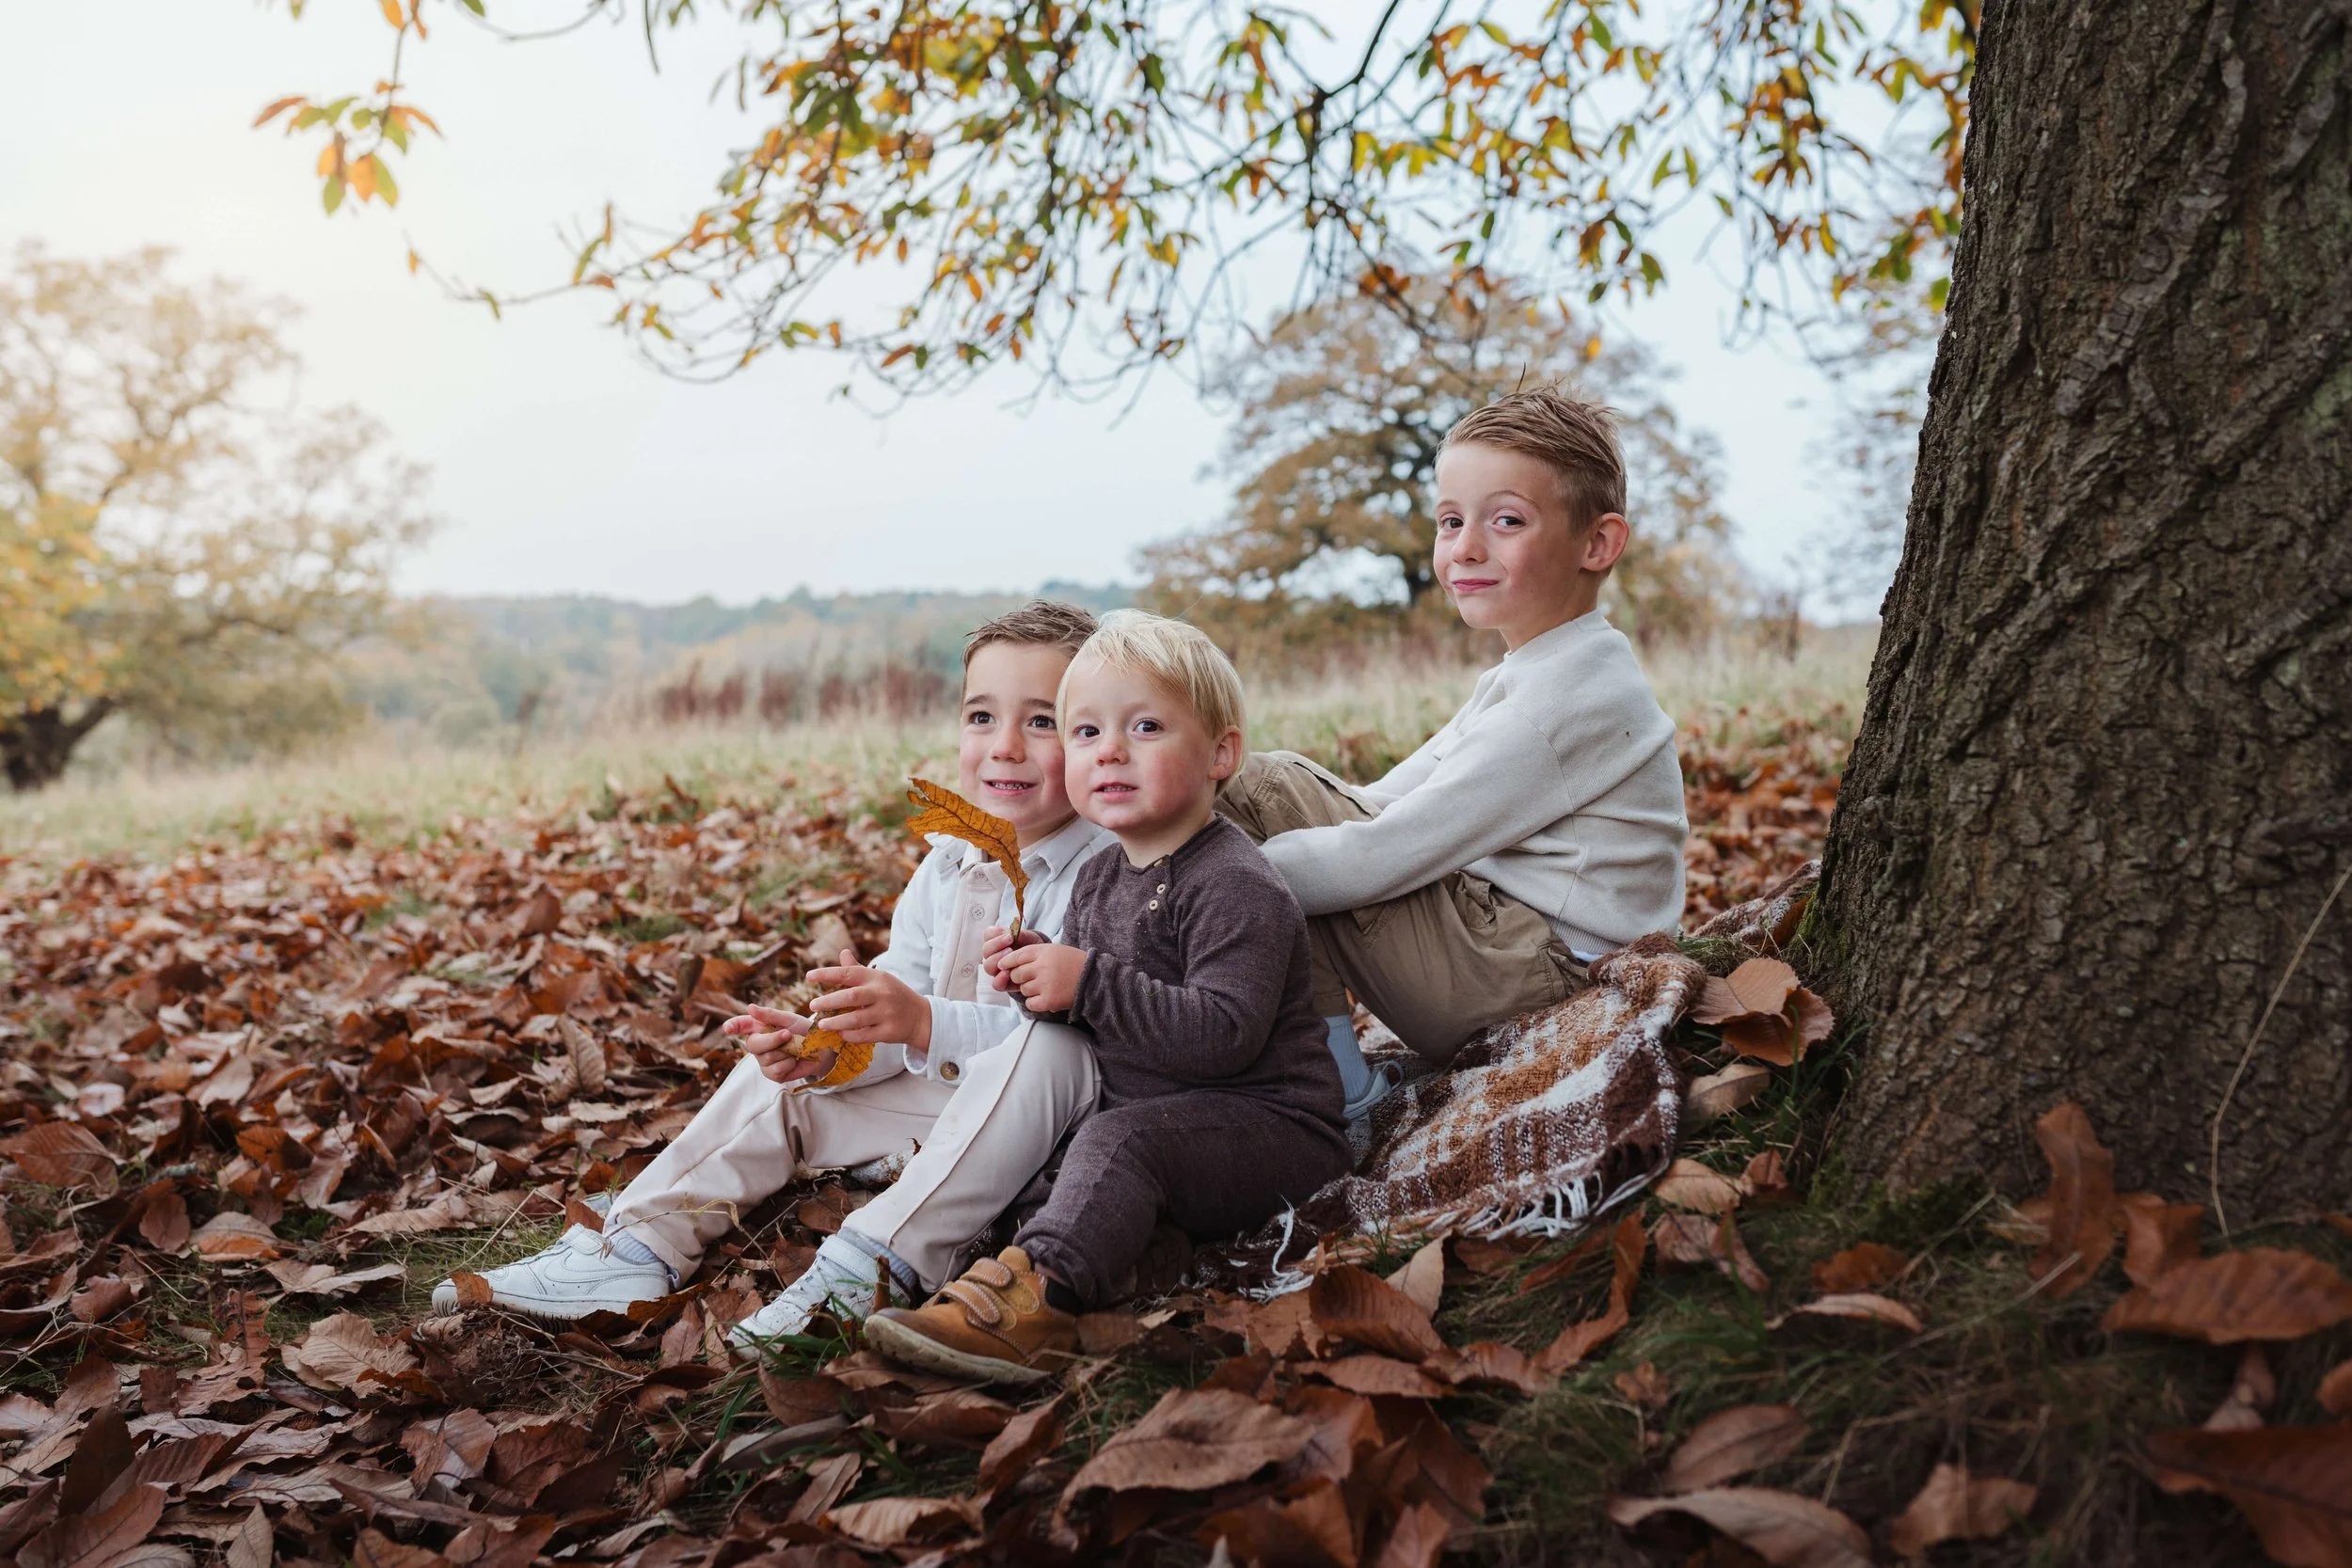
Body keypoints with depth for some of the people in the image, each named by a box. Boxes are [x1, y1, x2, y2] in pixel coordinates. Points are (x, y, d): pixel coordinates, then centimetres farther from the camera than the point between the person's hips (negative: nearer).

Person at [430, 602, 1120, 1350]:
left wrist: (925, 1022, -40)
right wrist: (818, 1044, -18)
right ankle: (636, 1245, 3)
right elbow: (888, 1028, 5)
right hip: (945, 1108, 7)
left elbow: (1087, 1027, -30)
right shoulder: (945, 871, 7)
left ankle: (875, 1263, -36)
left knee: (1046, 1045, -38)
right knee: (782, 1074, 5)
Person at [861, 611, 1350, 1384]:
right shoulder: (1099, 878, 10)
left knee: (1122, 1137, -33)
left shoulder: (1236, 886, -17)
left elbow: (1223, 1033, -29)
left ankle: (1038, 1291, -49)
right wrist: (1038, 969, -3)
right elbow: (1097, 1022, 18)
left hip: (1270, 1126, -10)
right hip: (1152, 1118, 10)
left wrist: (1088, 982, -28)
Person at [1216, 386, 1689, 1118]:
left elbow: (1389, 856, -23)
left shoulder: (1569, 696, -19)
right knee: (1285, 784, 8)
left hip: (1534, 986, -11)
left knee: (1262, 788, -13)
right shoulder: (1530, 674, 15)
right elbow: (1385, 806, 11)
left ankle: (1340, 1091, -9)